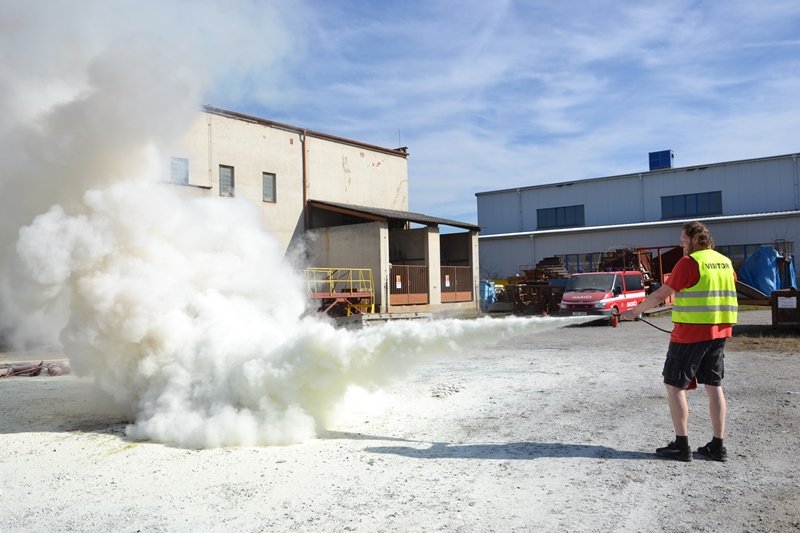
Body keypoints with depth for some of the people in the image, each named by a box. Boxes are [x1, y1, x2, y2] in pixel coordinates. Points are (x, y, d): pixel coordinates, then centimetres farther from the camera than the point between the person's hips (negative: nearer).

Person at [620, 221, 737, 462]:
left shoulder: (689, 262, -13)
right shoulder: (725, 262, 10)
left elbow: (660, 295, -12)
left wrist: (635, 311, 0)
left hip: (690, 333, -7)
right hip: (718, 333, 8)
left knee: (674, 385, 3)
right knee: (714, 386, 12)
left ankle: (681, 446, 4)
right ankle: (717, 446, 15)